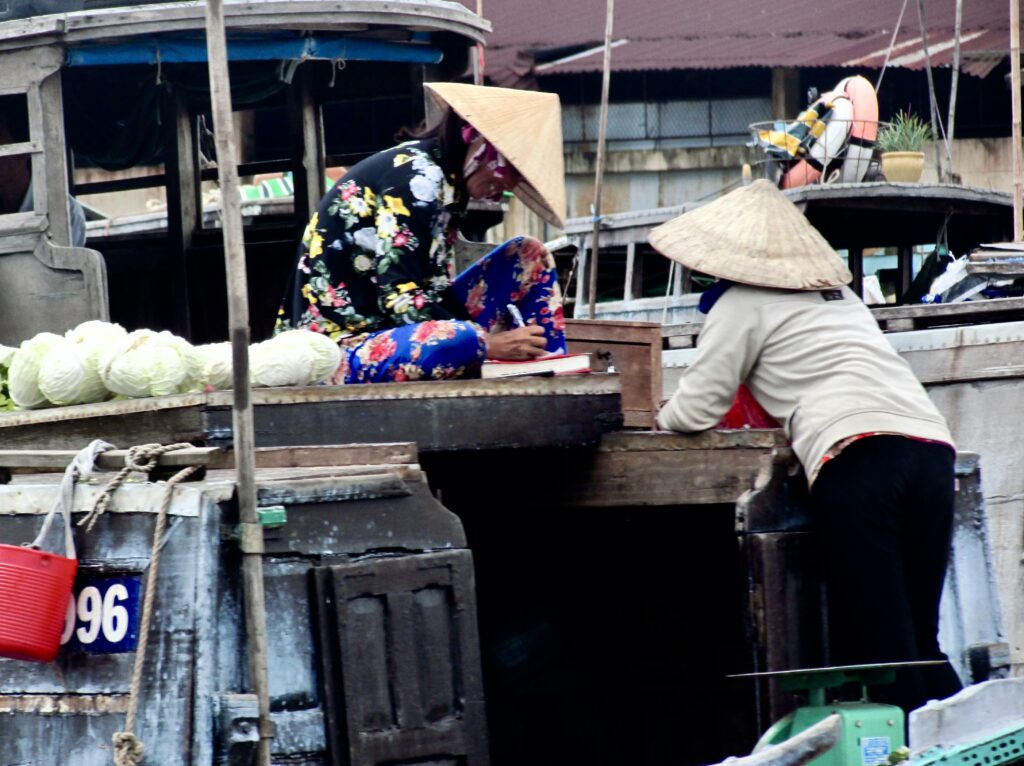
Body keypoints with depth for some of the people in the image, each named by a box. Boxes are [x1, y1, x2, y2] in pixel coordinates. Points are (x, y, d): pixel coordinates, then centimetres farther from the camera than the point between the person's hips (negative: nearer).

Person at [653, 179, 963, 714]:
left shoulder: (742, 303, 10)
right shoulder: (839, 294, 32)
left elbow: (697, 409, 10)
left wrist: (665, 418, 30)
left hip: (857, 457, -7)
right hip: (932, 446, 7)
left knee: (873, 646, -8)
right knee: (921, 644, 10)